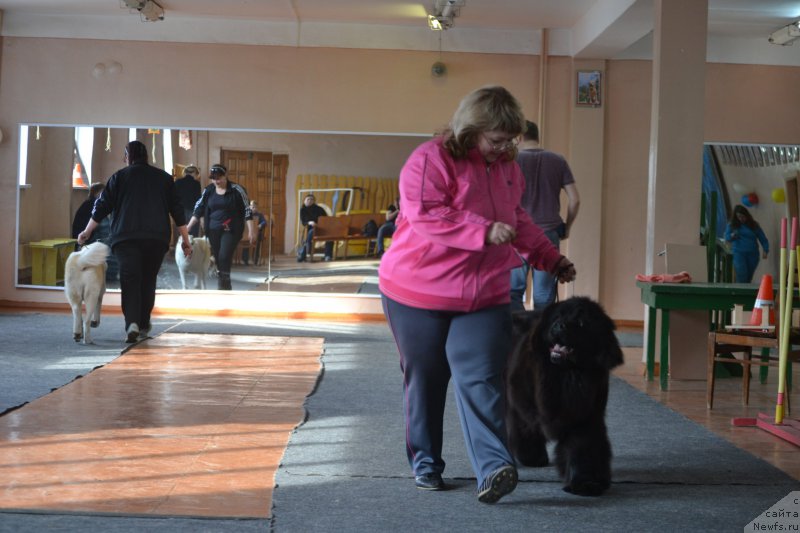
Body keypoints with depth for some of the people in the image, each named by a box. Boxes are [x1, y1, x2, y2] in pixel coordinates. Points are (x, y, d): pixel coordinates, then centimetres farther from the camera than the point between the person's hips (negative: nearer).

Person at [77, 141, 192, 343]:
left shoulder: (120, 176, 7)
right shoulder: (164, 177, 13)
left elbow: (102, 206, 7)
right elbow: (177, 210, 11)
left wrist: (87, 232, 17)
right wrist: (185, 240, 15)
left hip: (126, 237, -2)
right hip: (157, 238, 2)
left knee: (130, 281, -6)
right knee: (148, 280, 13)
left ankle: (132, 323, -24)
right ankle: (143, 325, 18)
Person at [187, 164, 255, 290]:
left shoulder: (236, 190, -7)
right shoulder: (208, 191, 4)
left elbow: (247, 211, -7)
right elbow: (198, 210, 9)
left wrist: (251, 231, -11)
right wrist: (188, 227, 3)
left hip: (231, 230, -4)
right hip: (213, 230, 4)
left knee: (224, 257, -18)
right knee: (218, 259, 7)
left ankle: (223, 286, -13)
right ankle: (226, 288, 18)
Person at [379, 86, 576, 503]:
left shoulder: (507, 167, 12)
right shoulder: (430, 160, -12)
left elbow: (518, 221, 26)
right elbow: (426, 217, -25)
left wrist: (552, 259, 23)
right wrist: (484, 231, -29)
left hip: (485, 297, 4)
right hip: (419, 293, -4)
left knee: (481, 380, -11)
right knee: (424, 381, 7)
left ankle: (495, 468, -19)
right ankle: (425, 464, 22)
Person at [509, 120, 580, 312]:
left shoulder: (513, 161, -2)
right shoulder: (558, 161, 6)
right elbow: (575, 200, 3)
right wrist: (566, 228, 15)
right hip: (550, 233, 3)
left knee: (514, 290, 4)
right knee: (544, 296, 5)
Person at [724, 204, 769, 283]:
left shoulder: (753, 225, 8)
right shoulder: (731, 225, 9)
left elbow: (763, 239, 6)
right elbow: (727, 238, 8)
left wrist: (765, 250, -8)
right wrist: (732, 236, -15)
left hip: (752, 254, 1)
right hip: (739, 253, -1)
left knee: (748, 278, 0)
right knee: (742, 278, -17)